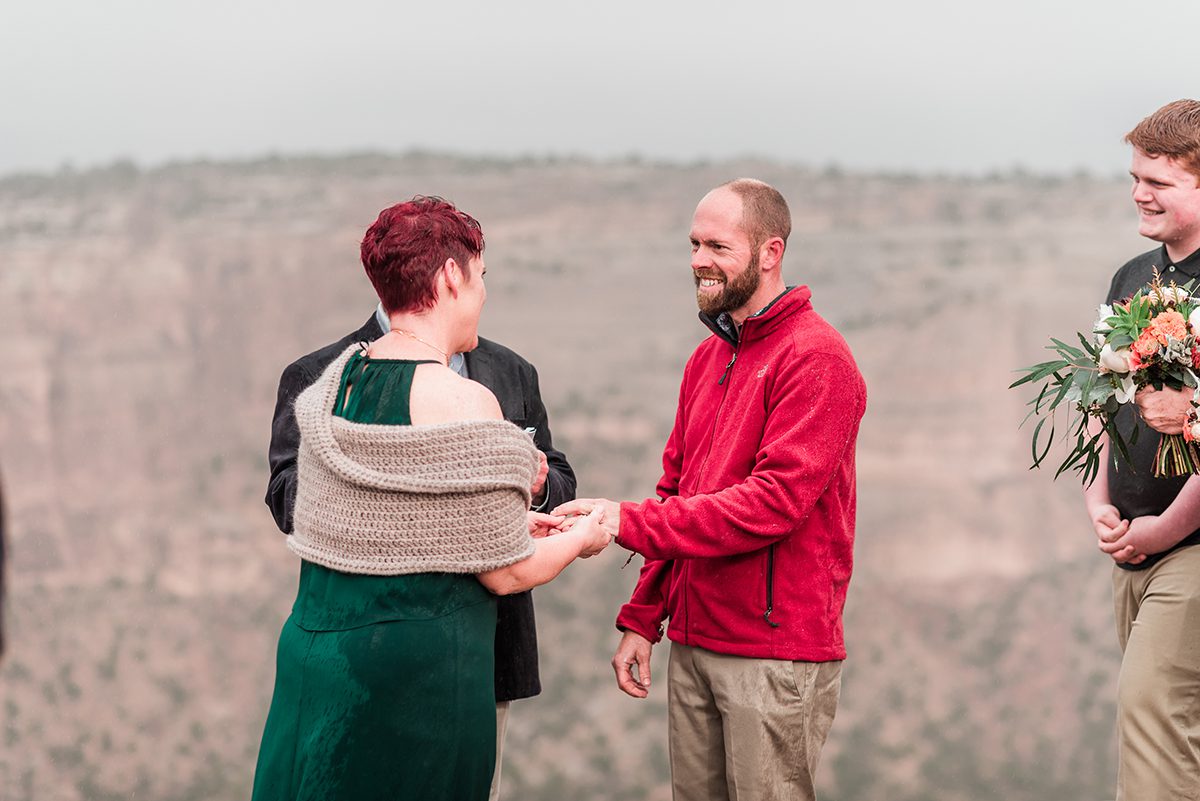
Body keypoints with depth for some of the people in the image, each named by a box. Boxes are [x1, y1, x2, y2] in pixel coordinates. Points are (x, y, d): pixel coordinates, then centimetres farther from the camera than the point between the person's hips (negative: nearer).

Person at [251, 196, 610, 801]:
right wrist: (579, 540, 8)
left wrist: (505, 516, 19)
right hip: (422, 671, -7)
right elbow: (504, 573, -12)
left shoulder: (331, 381, 5)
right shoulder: (462, 403, -17)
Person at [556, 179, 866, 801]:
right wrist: (642, 618, 13)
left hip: (775, 652, -8)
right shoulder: (708, 358, 16)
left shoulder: (816, 358, -12)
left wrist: (628, 522, -21)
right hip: (692, 645, 8)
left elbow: (775, 500, -21)